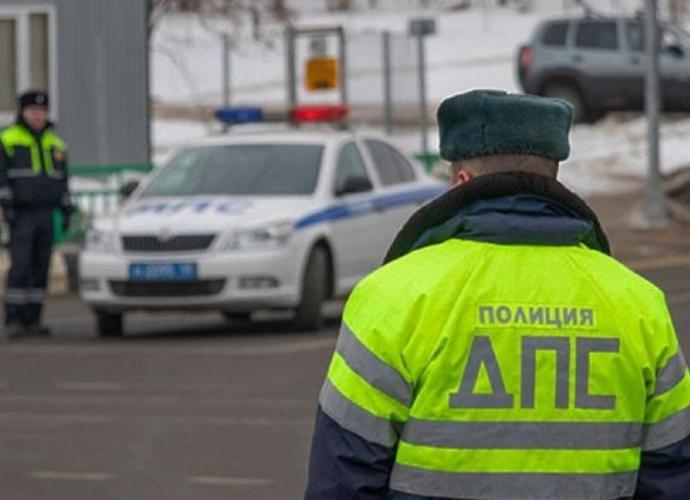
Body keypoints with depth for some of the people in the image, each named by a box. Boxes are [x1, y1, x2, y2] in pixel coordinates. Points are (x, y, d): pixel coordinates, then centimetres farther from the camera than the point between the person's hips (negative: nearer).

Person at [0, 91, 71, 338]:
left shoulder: (55, 144, 16)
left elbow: (62, 180, 20)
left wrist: (66, 211, 14)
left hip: (45, 214, 6)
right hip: (21, 215, -6)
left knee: (40, 267, 2)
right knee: (20, 266, -14)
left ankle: (32, 320, 6)